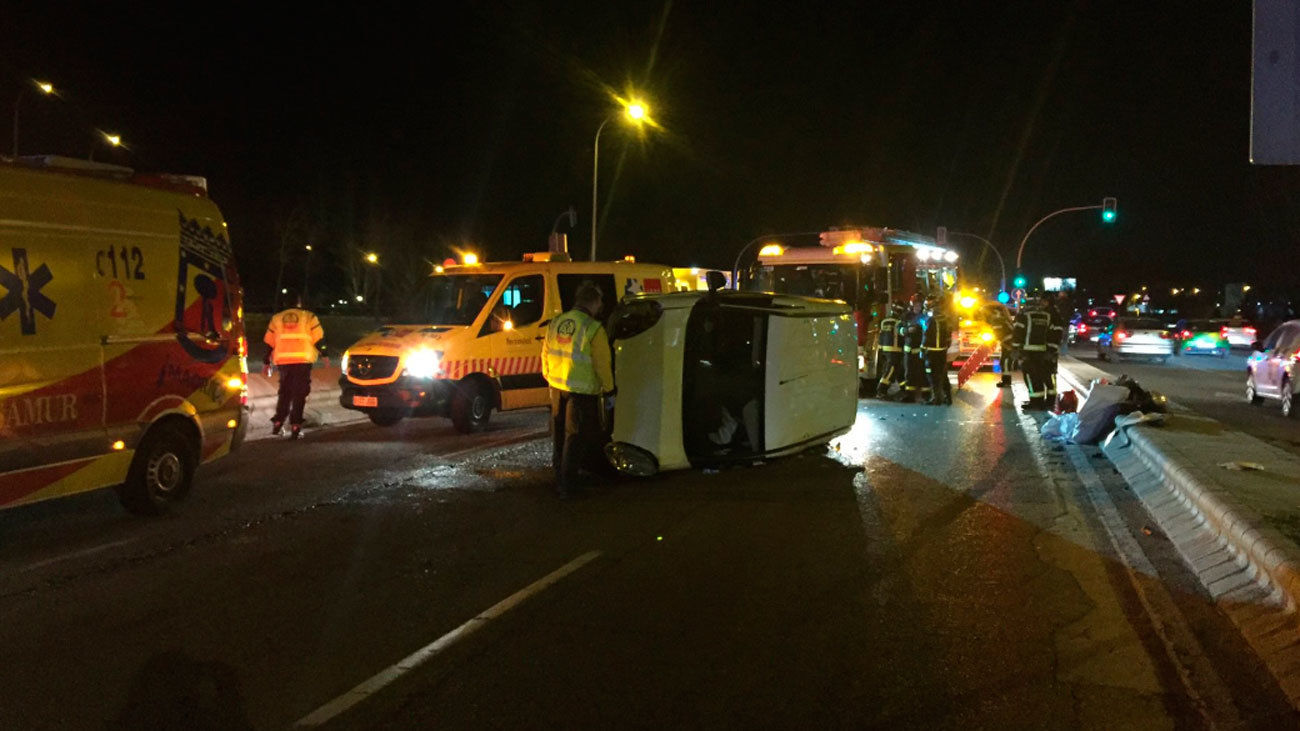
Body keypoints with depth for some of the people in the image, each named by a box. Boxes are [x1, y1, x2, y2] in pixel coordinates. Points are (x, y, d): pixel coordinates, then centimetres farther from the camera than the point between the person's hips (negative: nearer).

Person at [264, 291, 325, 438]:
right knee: (299, 394, 0)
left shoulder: (277, 318, 15)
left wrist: (267, 361, 20)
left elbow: (269, 342, 14)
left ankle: (277, 423, 14)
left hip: (283, 360, 3)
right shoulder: (309, 317, 6)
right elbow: (319, 338, -1)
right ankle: (295, 426, -6)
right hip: (303, 360, -3)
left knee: (284, 393, 17)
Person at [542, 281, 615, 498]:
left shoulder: (555, 324, 4)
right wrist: (608, 388, 3)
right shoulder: (593, 328, -16)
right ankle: (567, 485, 5)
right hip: (582, 391, -6)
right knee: (575, 437, 2)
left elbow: (546, 355, 14)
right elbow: (602, 363, -11)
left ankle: (559, 478, 30)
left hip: (557, 388, 6)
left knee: (559, 435, 18)